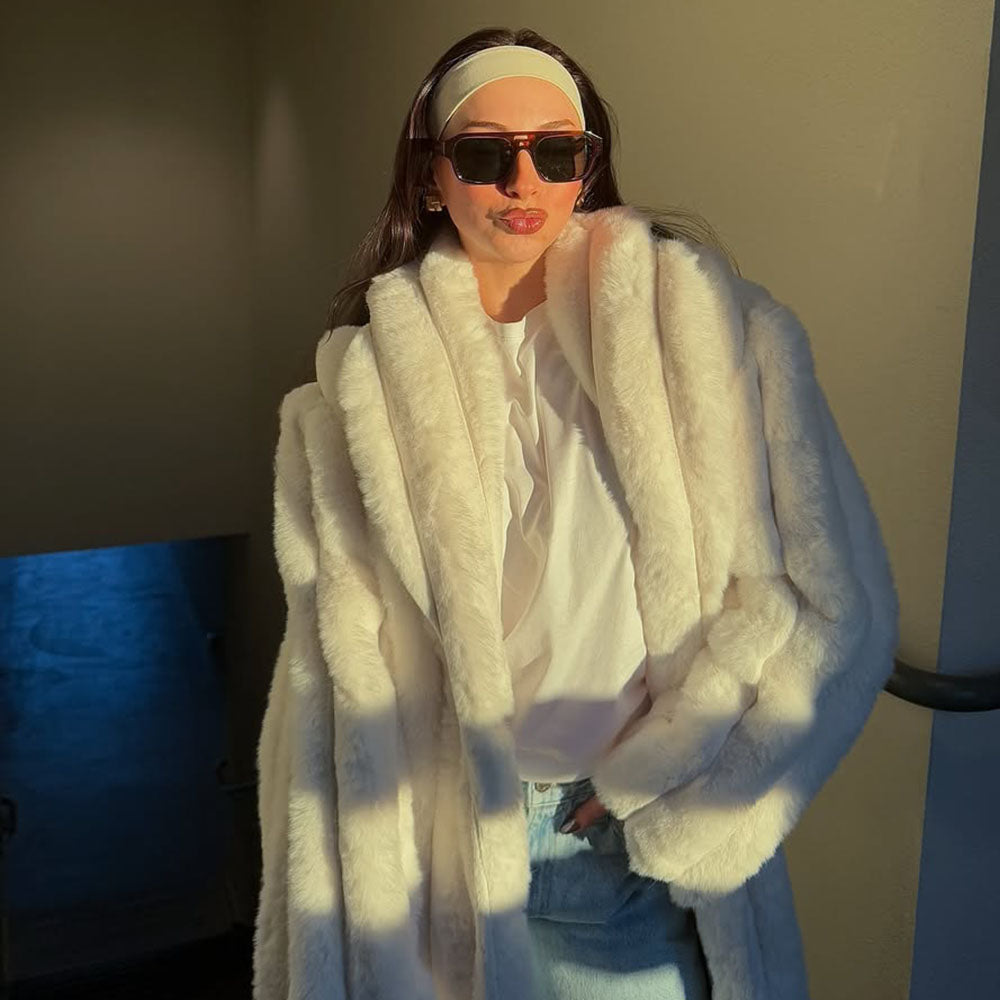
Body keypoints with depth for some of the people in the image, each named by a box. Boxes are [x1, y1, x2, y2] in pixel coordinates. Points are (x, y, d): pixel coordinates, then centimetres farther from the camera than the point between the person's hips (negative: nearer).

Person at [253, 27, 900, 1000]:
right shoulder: (363, 382, -2)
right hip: (443, 841, 2)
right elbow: (338, 666, 0)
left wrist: (657, 791, -9)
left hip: (644, 858, -1)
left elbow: (835, 604, -10)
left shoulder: (702, 324, -8)